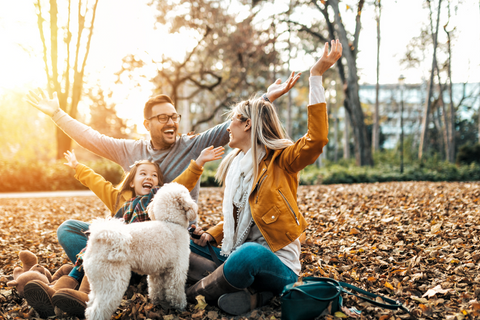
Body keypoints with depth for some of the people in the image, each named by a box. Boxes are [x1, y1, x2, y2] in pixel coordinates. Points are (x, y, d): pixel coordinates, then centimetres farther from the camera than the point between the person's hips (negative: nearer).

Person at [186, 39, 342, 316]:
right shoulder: (234, 164, 16)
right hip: (238, 254, 8)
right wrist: (212, 234, 5)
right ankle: (254, 294, -14)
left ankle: (195, 292, -11)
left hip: (277, 263, -8)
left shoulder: (280, 160, -7)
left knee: (249, 254, -39)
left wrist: (317, 76, -31)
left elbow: (316, 140, -28)